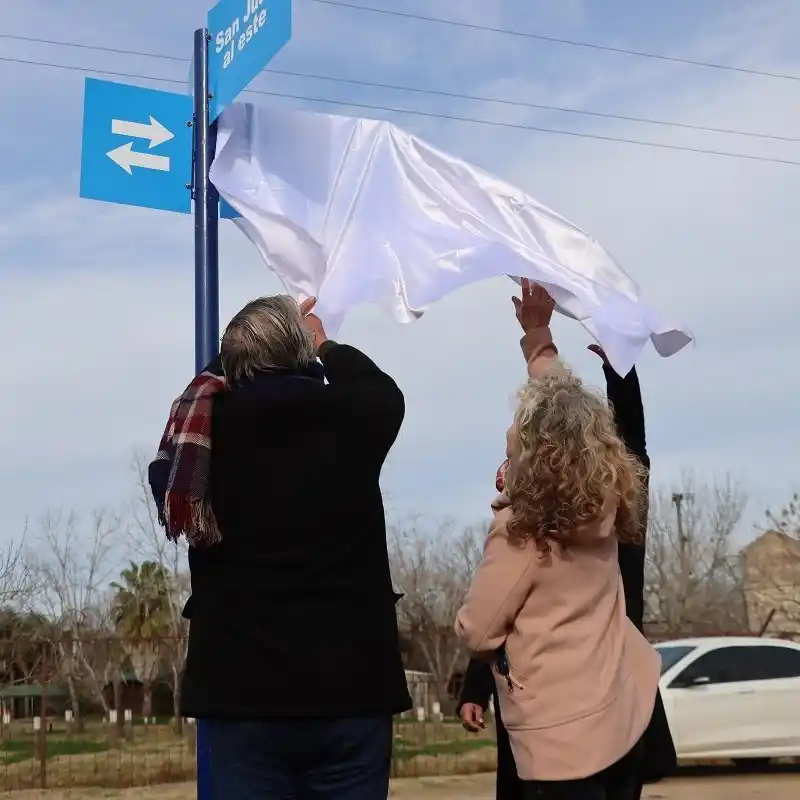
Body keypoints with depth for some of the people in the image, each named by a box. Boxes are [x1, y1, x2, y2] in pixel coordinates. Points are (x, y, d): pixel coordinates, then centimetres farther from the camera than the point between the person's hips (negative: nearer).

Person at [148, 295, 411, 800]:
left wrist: (256, 344, 33)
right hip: (349, 686, -1)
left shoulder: (204, 427, -2)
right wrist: (323, 344, 39)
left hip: (240, 689, 1)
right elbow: (385, 392, 21)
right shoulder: (351, 417, -4)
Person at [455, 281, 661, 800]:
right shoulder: (602, 505, 0)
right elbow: (562, 409, 15)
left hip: (564, 733, -7)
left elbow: (477, 633, -9)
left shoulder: (522, 529, -18)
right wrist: (538, 337, 19)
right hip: (626, 714, 7)